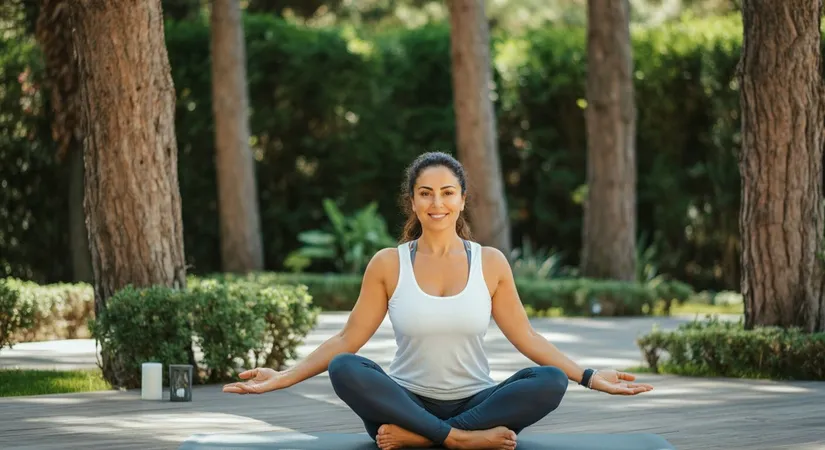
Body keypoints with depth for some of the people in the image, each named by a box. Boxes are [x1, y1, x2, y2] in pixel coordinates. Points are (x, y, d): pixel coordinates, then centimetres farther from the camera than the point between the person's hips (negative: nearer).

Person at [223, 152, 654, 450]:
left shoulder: (491, 263, 2)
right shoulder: (388, 264, 0)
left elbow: (526, 338, 5)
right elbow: (347, 340, 1)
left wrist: (589, 377, -3)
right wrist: (283, 377, -9)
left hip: (474, 402, 1)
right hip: (406, 401, -1)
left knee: (550, 382, -28)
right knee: (344, 369, -31)